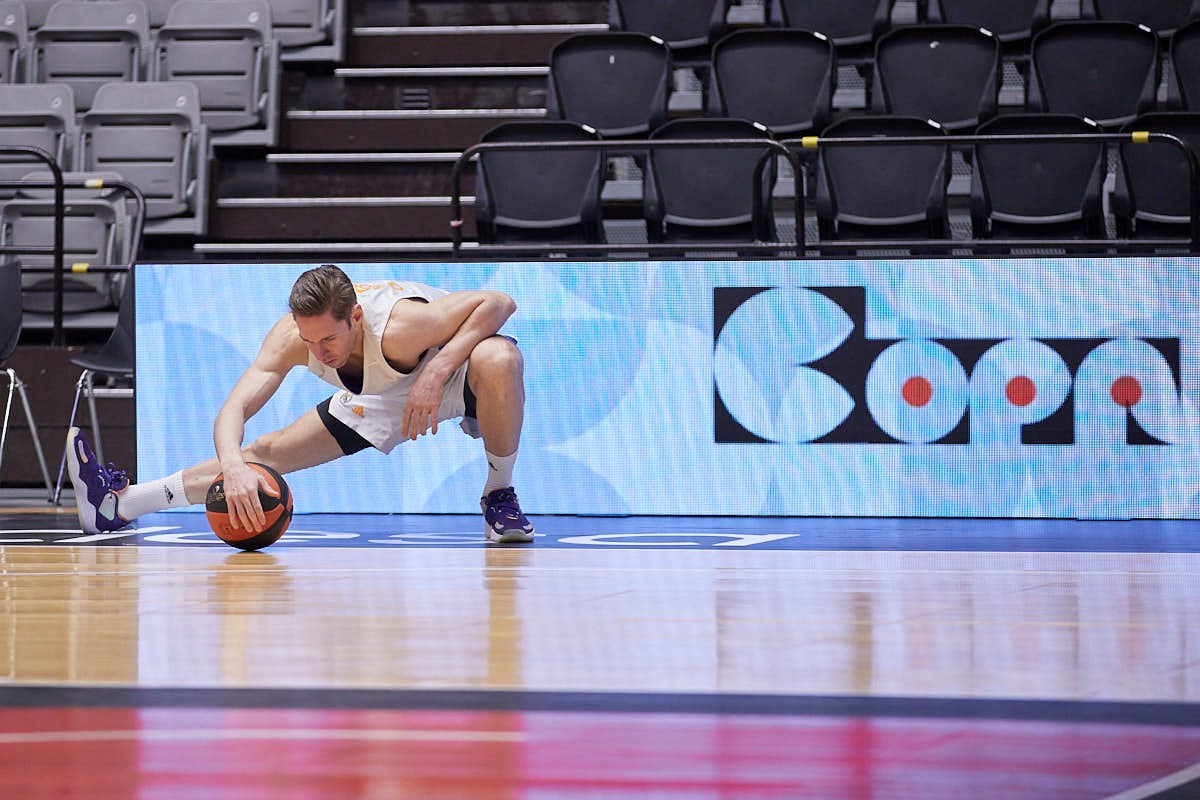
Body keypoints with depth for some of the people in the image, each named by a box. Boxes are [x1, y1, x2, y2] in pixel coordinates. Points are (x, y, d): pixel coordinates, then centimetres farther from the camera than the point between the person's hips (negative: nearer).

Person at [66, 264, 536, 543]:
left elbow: (499, 303, -37)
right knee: (269, 453, -1)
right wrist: (233, 467, -55)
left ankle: (499, 496, -19)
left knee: (499, 360, -41)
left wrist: (435, 373, -46)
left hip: (457, 371, -5)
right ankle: (124, 502, 9)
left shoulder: (399, 326, -43)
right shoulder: (291, 338, -29)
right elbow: (234, 409, -33)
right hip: (384, 397, 5)